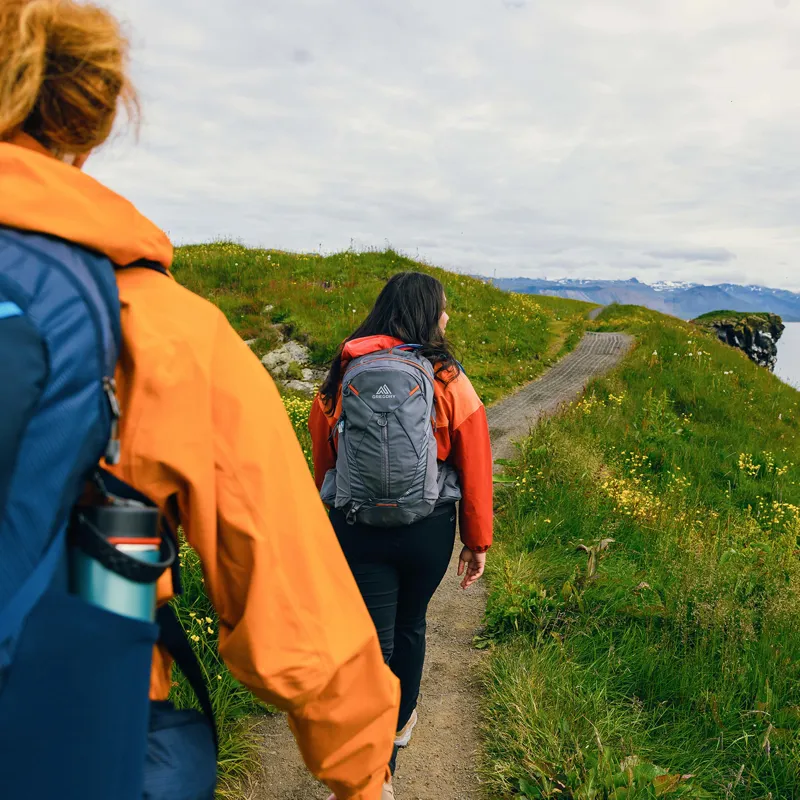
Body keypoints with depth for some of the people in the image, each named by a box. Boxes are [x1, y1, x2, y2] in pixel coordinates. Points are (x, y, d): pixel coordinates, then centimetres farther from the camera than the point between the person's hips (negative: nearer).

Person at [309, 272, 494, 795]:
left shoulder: (342, 375, -5)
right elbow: (474, 468, -6)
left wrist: (334, 517, 20)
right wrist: (478, 542, 6)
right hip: (428, 530, 0)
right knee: (409, 626, 23)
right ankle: (401, 725, 45)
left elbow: (323, 461, 5)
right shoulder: (449, 382, -11)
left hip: (357, 529, 0)